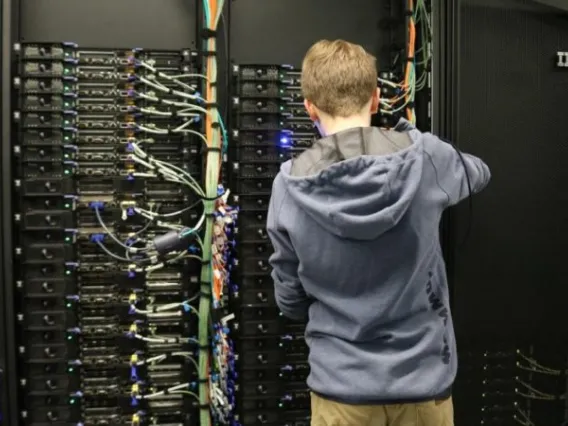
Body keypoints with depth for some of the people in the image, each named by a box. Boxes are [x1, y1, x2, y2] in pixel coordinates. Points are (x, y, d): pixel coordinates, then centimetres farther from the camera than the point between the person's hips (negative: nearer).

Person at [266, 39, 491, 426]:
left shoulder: (290, 186, -12)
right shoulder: (424, 156, -12)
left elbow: (291, 301, -3)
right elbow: (478, 173, 13)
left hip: (341, 383, -1)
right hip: (422, 377, 1)